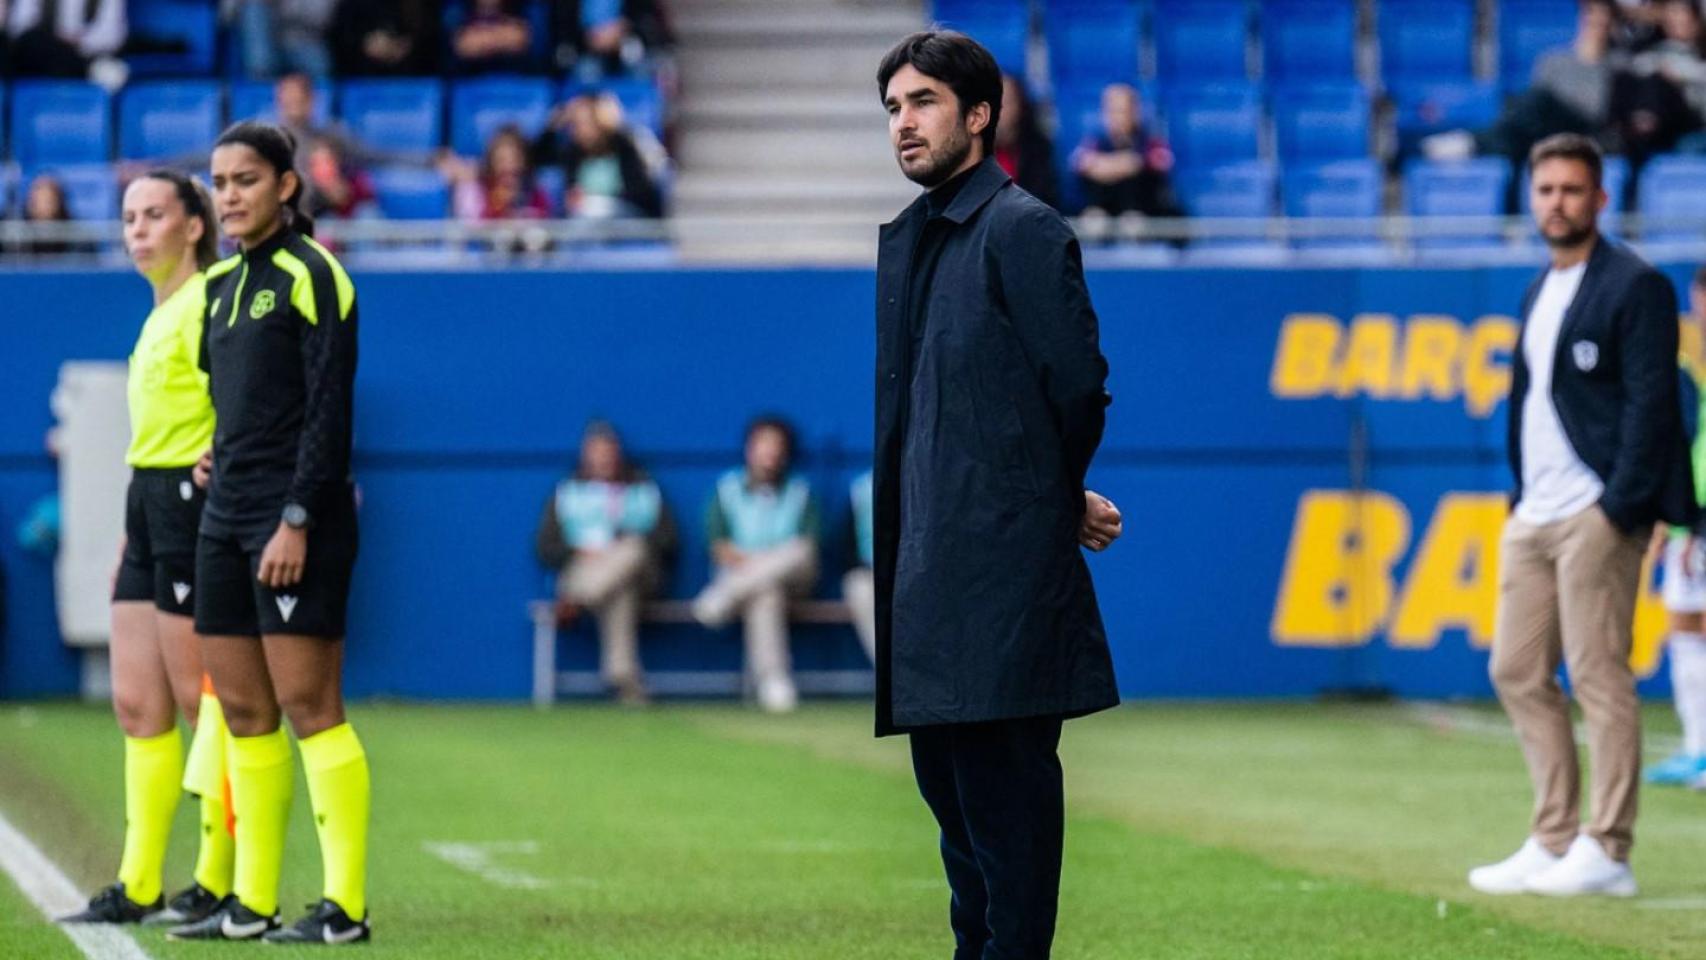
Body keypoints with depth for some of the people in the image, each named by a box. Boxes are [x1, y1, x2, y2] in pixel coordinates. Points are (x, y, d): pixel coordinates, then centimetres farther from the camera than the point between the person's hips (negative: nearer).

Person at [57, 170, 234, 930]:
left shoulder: (206, 302, -11)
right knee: (137, 704, 8)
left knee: (201, 697, -5)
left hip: (192, 498, -10)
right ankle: (139, 887, 12)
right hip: (149, 503, 10)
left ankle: (221, 882, 0)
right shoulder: (160, 312, 19)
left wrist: (214, 473, -26)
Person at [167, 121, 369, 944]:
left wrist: (296, 518, -17)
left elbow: (329, 411, -13)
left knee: (308, 705, -9)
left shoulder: (310, 275, -8)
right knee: (242, 711, 7)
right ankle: (252, 902, 11)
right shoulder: (221, 284, 16)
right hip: (226, 513, 8)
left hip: (295, 520, -8)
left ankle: (346, 906, -7)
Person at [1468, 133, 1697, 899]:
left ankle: (1605, 853, -5)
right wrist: (1519, 499, 14)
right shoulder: (1539, 292, 19)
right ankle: (1553, 843, 12)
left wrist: (1616, 509, -18)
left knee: (1598, 677, -8)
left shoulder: (1635, 287, -7)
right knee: (1517, 672, 7)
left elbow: (1650, 403, -13)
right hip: (1533, 515, 9)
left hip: (1595, 514, -9)